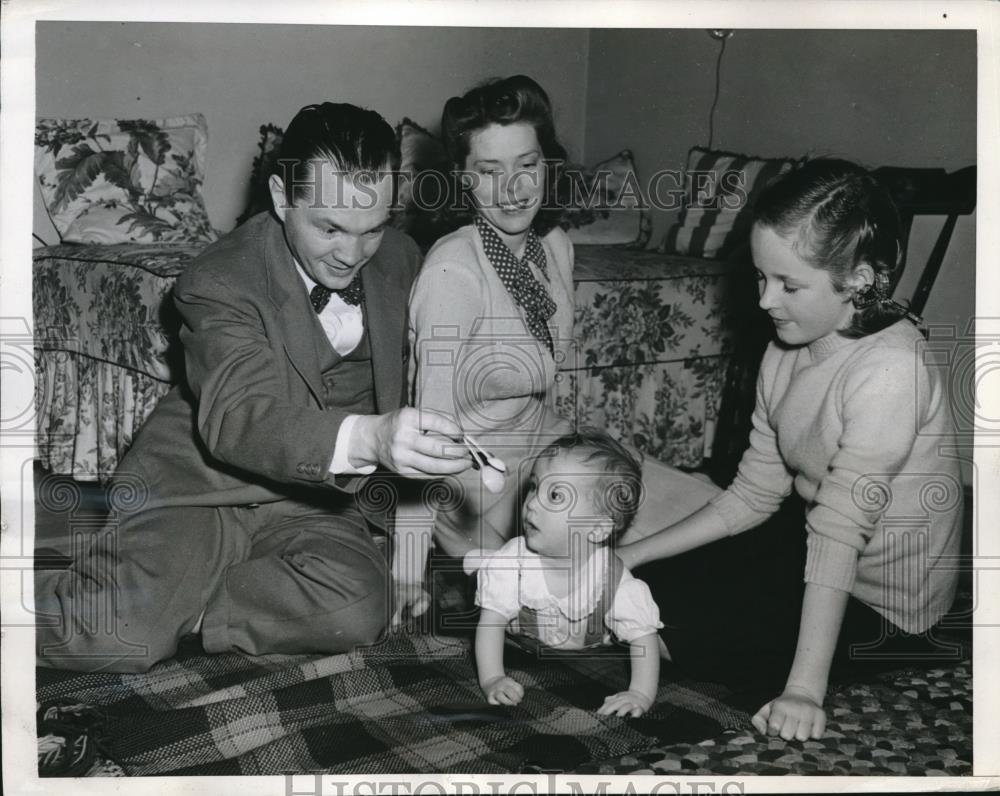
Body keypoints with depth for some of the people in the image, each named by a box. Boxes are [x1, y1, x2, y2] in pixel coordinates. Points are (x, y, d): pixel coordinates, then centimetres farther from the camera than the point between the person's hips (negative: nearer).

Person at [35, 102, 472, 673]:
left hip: (311, 499, 5)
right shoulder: (220, 281, -18)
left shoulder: (400, 259, 0)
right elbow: (235, 418, -35)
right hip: (199, 484, -4)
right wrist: (367, 436, -52)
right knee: (116, 636, -27)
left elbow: (412, 373, 19)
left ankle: (171, 609, -11)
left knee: (358, 611, -27)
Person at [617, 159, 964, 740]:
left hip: (882, 608, -8)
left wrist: (804, 689, -33)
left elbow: (842, 528, -33)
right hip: (813, 568, 8)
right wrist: (632, 555, -3)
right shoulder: (787, 353, -2)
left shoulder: (890, 369, -28)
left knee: (688, 641, -10)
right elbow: (753, 495, 2)